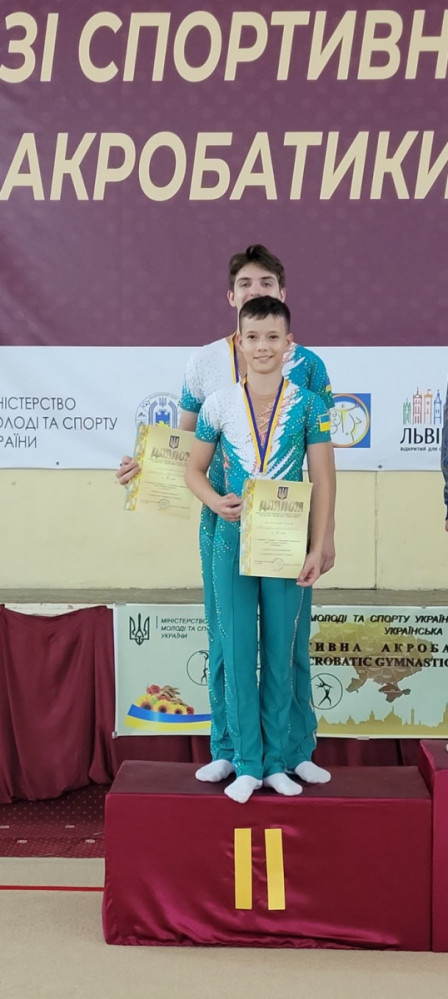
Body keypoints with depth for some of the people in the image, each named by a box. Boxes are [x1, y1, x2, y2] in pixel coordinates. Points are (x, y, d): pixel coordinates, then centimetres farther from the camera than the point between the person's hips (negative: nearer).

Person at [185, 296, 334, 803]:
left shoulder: (308, 405, 0)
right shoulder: (219, 403, 2)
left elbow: (323, 479, -1)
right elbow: (194, 468, 9)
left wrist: (317, 548, -7)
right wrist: (215, 501, -12)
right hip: (233, 539, 1)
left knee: (280, 652, 7)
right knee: (237, 651, 4)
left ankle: (278, 762, 19)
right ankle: (246, 765, 15)